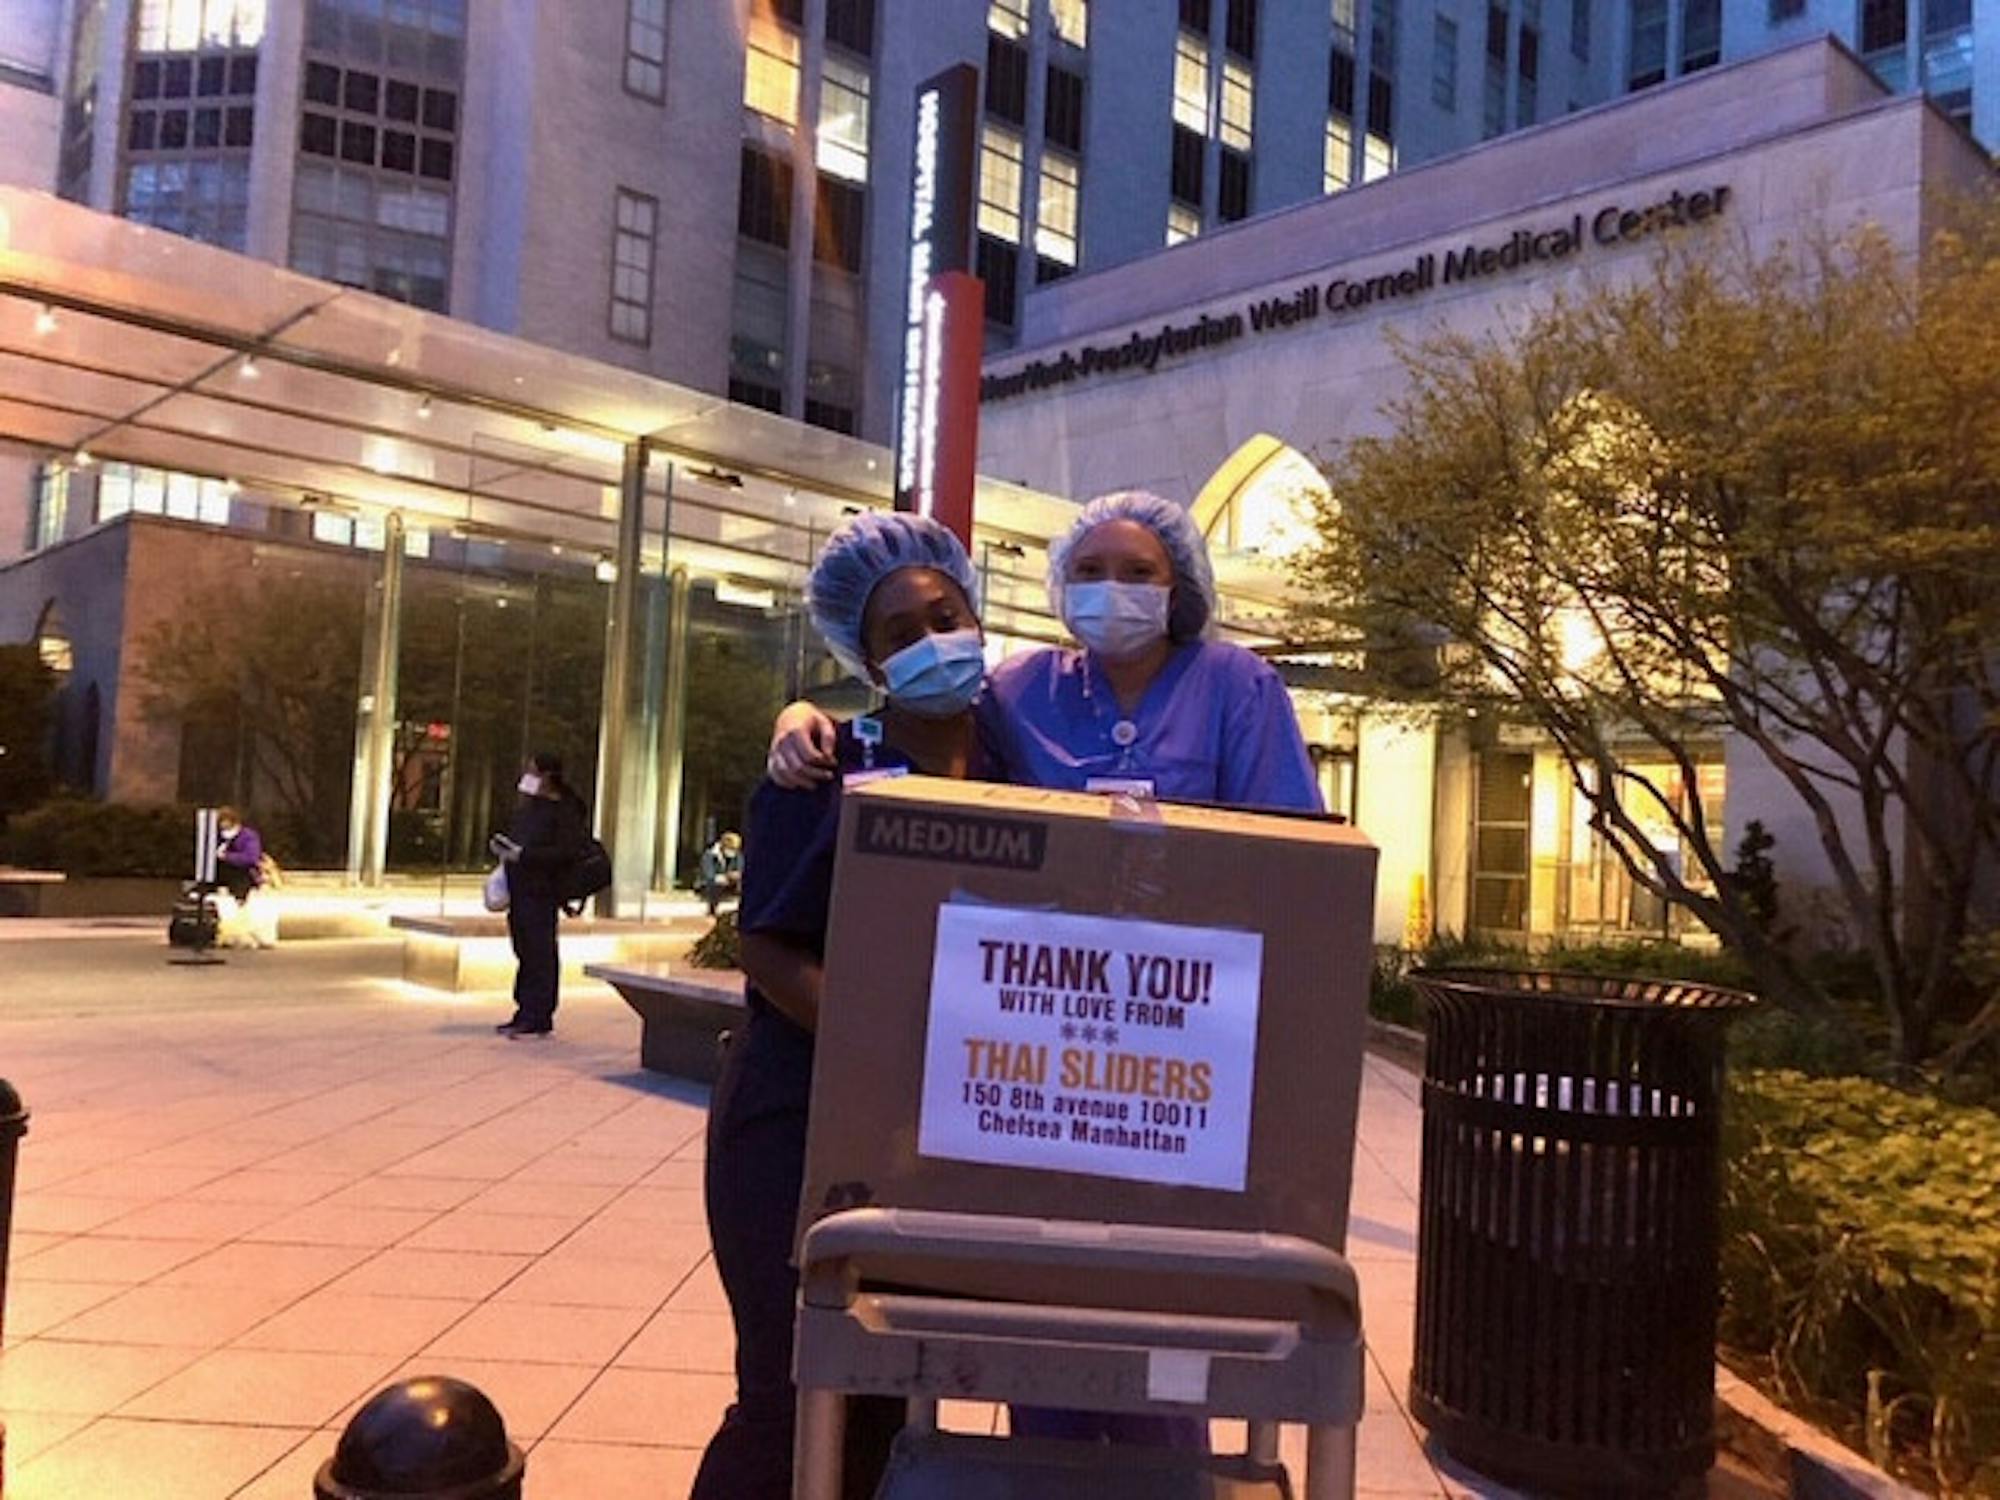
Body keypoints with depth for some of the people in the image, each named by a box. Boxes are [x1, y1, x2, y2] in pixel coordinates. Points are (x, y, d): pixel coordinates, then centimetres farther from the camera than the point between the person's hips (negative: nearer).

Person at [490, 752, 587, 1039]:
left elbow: (568, 851, -21)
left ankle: (537, 1017, 1)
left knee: (539, 953, -4)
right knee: (525, 952, 12)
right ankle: (526, 1012, 20)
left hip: (540, 892, -8)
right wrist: (503, 846, 7)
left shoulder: (565, 811, -11)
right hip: (519, 890, 8)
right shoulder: (526, 805, 15)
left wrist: (523, 854, -22)